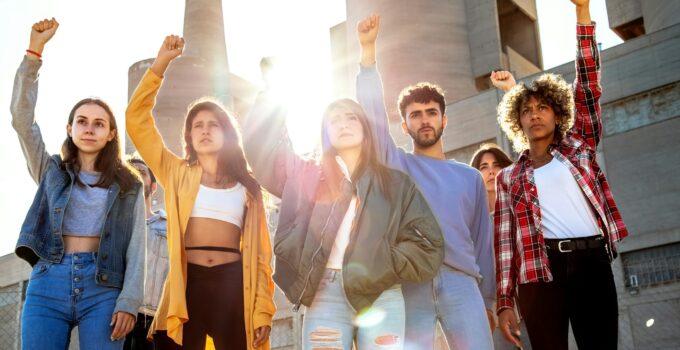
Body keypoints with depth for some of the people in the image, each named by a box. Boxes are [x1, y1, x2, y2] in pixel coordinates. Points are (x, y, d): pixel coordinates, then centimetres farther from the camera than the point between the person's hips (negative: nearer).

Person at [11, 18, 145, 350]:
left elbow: (135, 245, 4)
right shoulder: (51, 171, 15)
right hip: (47, 284, 1)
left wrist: (129, 301, -9)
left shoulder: (128, 184, 12)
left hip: (103, 288, -1)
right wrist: (34, 51, -1)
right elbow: (22, 119, 4)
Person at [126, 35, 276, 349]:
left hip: (233, 283, 1)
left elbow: (260, 250, 9)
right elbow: (137, 119, 6)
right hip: (188, 283, 0)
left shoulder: (247, 186, 14)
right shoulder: (176, 173, 14)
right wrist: (161, 64, 1)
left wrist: (263, 309, -1)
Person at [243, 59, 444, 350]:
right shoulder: (308, 176, 17)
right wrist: (273, 90, 8)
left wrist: (381, 266, -5)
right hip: (325, 295, 1)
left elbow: (428, 247, 6)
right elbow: (259, 145, 10)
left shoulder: (395, 182, 13)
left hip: (382, 297, 0)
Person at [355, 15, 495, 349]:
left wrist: (488, 301, 15)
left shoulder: (470, 177, 18)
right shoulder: (396, 165, 14)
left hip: (460, 281, 1)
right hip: (410, 283, -1)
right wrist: (368, 49, -5)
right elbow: (373, 112, 2)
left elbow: (481, 241, 17)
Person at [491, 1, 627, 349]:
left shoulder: (578, 148, 17)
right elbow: (504, 241, 9)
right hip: (540, 267, 0)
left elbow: (587, 86, 9)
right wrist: (504, 302, 0)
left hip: (592, 261, 1)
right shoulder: (508, 177, 16)